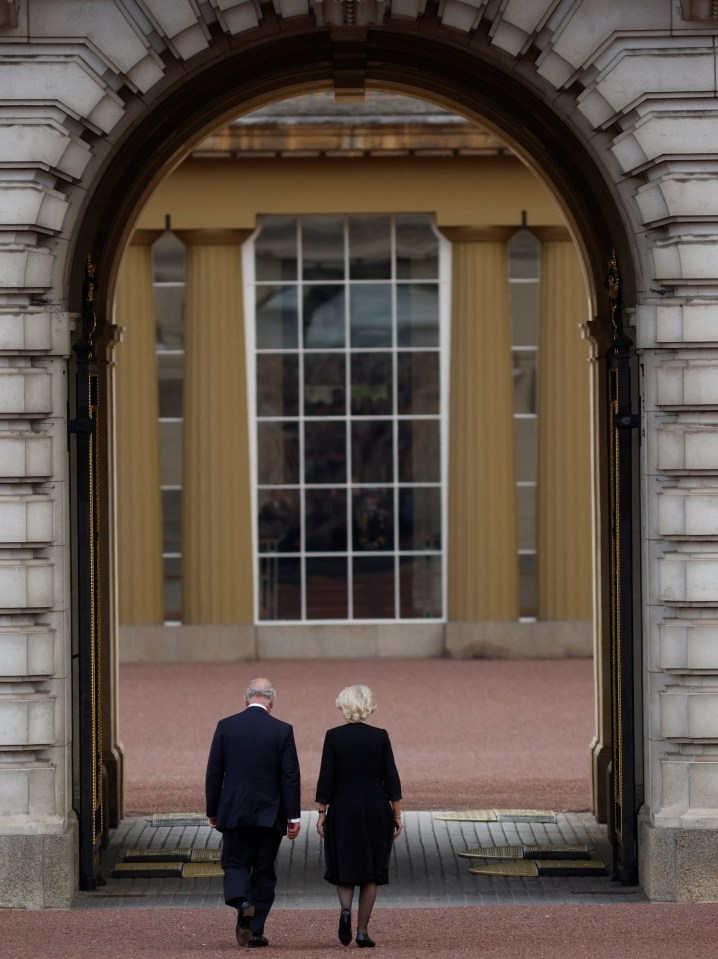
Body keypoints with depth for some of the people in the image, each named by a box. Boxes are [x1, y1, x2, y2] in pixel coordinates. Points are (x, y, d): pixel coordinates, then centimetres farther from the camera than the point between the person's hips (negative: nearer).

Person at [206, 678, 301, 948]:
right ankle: (255, 931, 9)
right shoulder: (282, 731, -4)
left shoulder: (225, 726, -2)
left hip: (235, 812, 0)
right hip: (270, 814, 0)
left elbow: (214, 772, 1)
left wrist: (212, 811, 10)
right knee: (264, 872, 9)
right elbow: (290, 776, -5)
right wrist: (293, 816, -1)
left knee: (235, 864, 11)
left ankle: (242, 902, -19)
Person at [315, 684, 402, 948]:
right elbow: (391, 778, -3)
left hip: (343, 809, 0)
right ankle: (362, 931, 5)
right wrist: (397, 814, 3)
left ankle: (345, 908, -15)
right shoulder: (380, 736, -3)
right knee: (371, 870, 8)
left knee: (344, 866, 13)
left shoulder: (333, 736, -5)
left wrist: (322, 812, 2)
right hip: (375, 809, 0)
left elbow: (326, 778, -5)